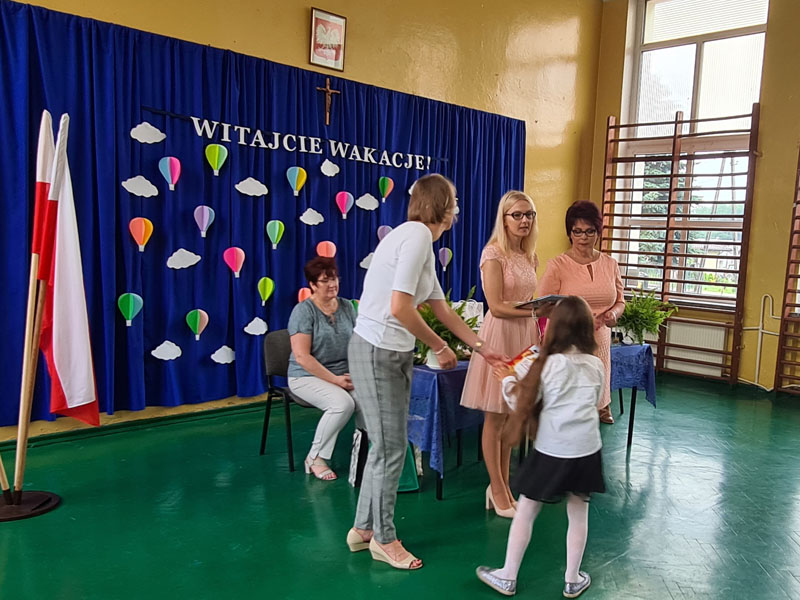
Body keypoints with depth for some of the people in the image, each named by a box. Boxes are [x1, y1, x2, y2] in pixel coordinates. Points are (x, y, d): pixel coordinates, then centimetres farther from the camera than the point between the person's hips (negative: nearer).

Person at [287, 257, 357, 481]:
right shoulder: (303, 311, -8)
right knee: (343, 403, -32)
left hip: (344, 375, 5)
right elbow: (302, 356, -15)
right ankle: (315, 458, -11)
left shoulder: (347, 307, 8)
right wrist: (334, 380, -18)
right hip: (308, 376, -4)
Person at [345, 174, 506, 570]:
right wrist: (440, 347, -9)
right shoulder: (418, 234, -15)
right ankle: (383, 539, 21)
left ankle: (364, 528, 32)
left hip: (396, 354, 10)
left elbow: (443, 310, 21)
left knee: (385, 445, 17)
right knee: (392, 448, 3)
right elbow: (400, 308, -23)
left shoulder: (422, 241, 15)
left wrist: (481, 348, 25)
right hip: (376, 353, -10)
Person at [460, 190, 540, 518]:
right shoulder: (494, 254, -10)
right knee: (495, 418, 2)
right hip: (501, 335, -7)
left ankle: (502, 486, 25)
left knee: (512, 417, 13)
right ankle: (497, 490, 16)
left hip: (525, 336, 8)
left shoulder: (529, 256, 13)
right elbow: (497, 307, -16)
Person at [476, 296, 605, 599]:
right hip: (586, 451, 3)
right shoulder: (597, 365, -1)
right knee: (578, 515, 16)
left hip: (551, 451, -3)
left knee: (525, 512, 9)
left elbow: (527, 404, -2)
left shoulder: (547, 364, -11)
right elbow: (594, 403, 12)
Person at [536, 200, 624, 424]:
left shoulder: (610, 265, 9)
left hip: (598, 344, 4)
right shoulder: (556, 266, -4)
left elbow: (620, 302, 18)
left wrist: (613, 313, -5)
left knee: (595, 396, 8)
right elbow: (543, 307, -6)